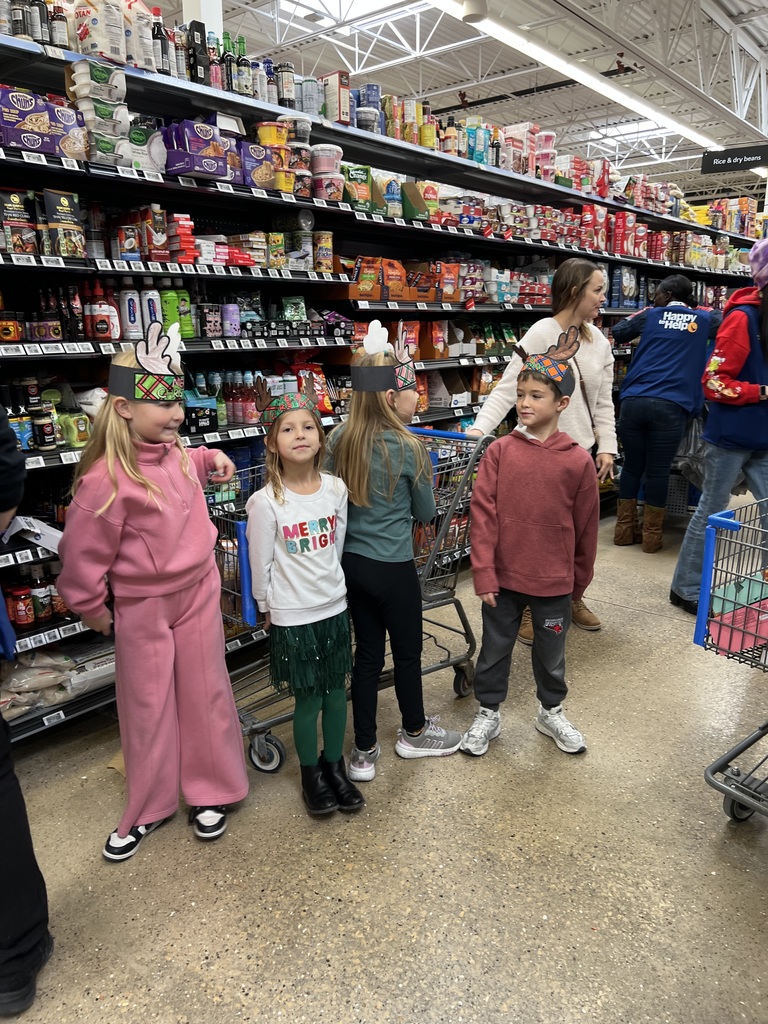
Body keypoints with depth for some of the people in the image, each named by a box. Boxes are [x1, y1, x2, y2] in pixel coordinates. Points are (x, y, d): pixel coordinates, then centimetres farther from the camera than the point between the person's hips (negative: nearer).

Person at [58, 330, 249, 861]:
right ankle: (148, 808, 33)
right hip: (142, 605, -5)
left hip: (199, 592, 5)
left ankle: (212, 791, 34)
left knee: (205, 693, 14)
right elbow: (83, 553, -15)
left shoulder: (175, 452, -4)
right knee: (147, 707, 12)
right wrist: (91, 608, -2)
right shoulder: (106, 478, -25)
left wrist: (212, 457, 5)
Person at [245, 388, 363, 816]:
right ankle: (311, 773, 33)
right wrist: (269, 606, 3)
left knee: (337, 693, 15)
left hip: (334, 608, 4)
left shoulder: (336, 488, -5)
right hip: (293, 618, -4)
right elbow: (261, 565, -6)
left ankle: (335, 765, 38)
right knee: (309, 701, 9)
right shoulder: (266, 502, -17)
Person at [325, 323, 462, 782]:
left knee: (367, 653, 16)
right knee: (408, 651, 16)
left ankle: (364, 752, 26)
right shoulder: (409, 447, -17)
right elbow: (426, 513, -4)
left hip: (350, 562, 5)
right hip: (393, 567, -5)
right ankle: (415, 733, 38)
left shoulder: (340, 439, -3)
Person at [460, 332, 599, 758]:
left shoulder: (577, 460, -9)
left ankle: (551, 711, 44)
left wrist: (579, 579, 8)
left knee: (551, 652, 20)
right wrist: (483, 574, -12)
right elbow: (483, 515, -9)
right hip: (503, 578, 0)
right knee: (494, 648, 16)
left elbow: (586, 527, 0)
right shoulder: (500, 451, -9)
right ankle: (488, 714, 37)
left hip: (554, 582, 0)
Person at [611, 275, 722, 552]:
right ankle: (651, 535, 13)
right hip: (671, 406, -1)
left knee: (632, 466, 11)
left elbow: (617, 333, 25)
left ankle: (624, 529, 19)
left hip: (633, 401, 1)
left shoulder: (651, 315, 14)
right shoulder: (704, 319, 15)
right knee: (658, 470, 5)